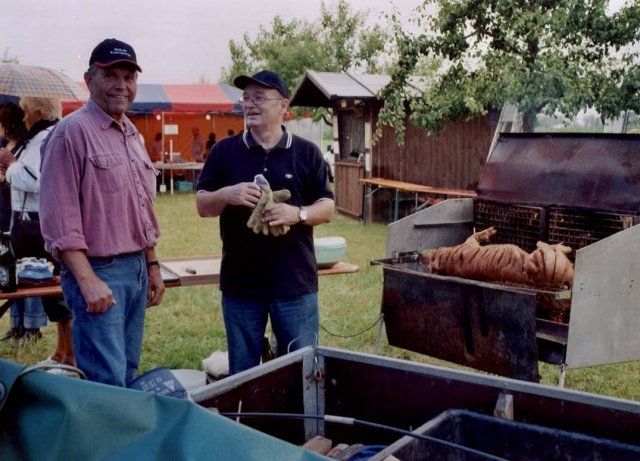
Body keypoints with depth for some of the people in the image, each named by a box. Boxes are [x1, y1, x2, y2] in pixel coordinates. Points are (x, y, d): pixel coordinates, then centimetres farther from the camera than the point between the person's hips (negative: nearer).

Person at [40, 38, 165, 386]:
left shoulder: (132, 134, 15)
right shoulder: (72, 132, -11)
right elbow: (59, 217, -17)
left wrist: (152, 266, 18)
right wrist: (87, 280, -21)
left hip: (137, 269, 8)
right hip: (98, 271, -8)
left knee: (127, 376, 15)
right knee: (108, 385, -7)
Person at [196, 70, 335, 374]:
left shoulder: (307, 153, 2)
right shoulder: (224, 151, 4)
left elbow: (327, 209, 2)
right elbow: (202, 206, 5)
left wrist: (298, 214, -19)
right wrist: (227, 194, -17)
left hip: (295, 282, -1)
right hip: (239, 283, 1)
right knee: (242, 372, 13)